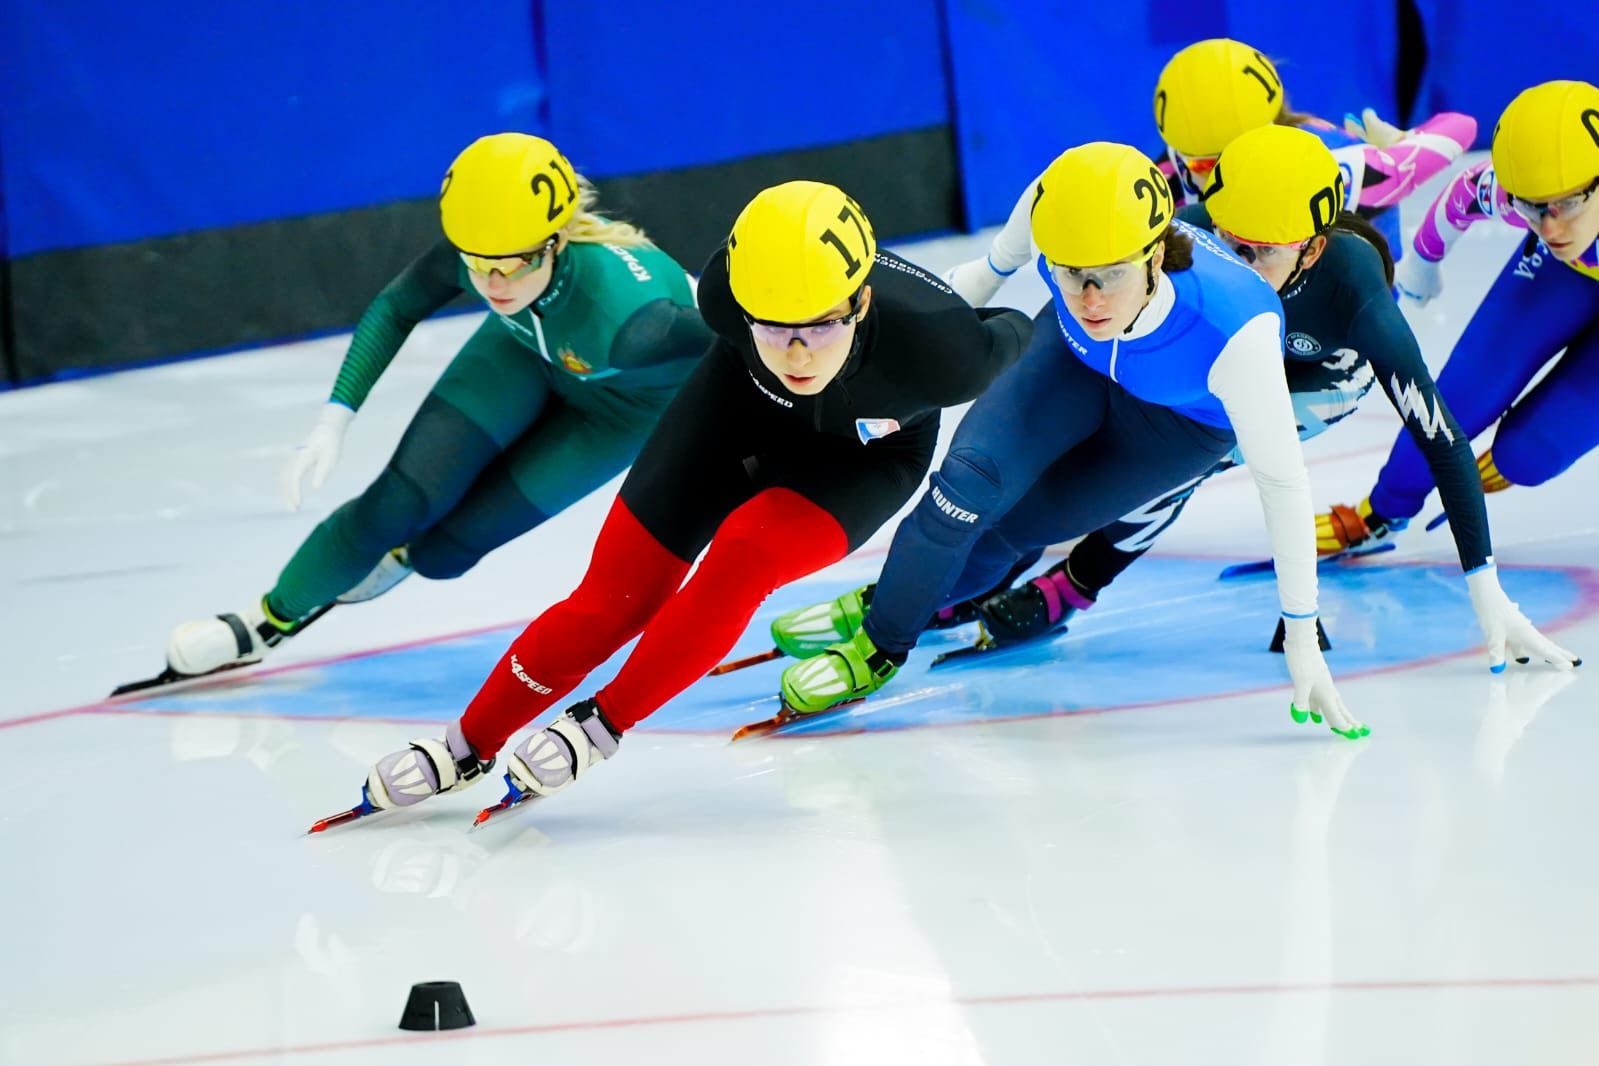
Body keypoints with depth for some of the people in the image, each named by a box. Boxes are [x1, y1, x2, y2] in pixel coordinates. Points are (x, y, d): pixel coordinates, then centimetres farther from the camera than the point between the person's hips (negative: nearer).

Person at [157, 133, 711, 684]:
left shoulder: (625, 317, -48)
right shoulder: (472, 251, -32)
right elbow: (396, 308, -12)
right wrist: (334, 419, -17)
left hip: (631, 398, -3)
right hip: (528, 348, 3)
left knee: (444, 548, -5)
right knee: (396, 501, -8)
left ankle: (404, 552, 31)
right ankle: (268, 621, 17)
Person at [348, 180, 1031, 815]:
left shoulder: (936, 350, -42)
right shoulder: (726, 291, -35)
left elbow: (1011, 337, -17)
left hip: (864, 455, -2)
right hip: (743, 402, 2)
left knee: (742, 553, -29)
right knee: (614, 600, -3)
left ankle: (601, 725, -12)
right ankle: (468, 748, 14)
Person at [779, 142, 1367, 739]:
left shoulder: (1236, 330, -45)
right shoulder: (1052, 208, -36)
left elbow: (1281, 481, -33)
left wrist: (1302, 637, -28)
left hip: (1185, 418, -2)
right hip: (1077, 357, 2)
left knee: (1012, 530, -7)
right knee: (974, 474, -17)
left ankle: (929, 593, 26)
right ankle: (880, 643, 8)